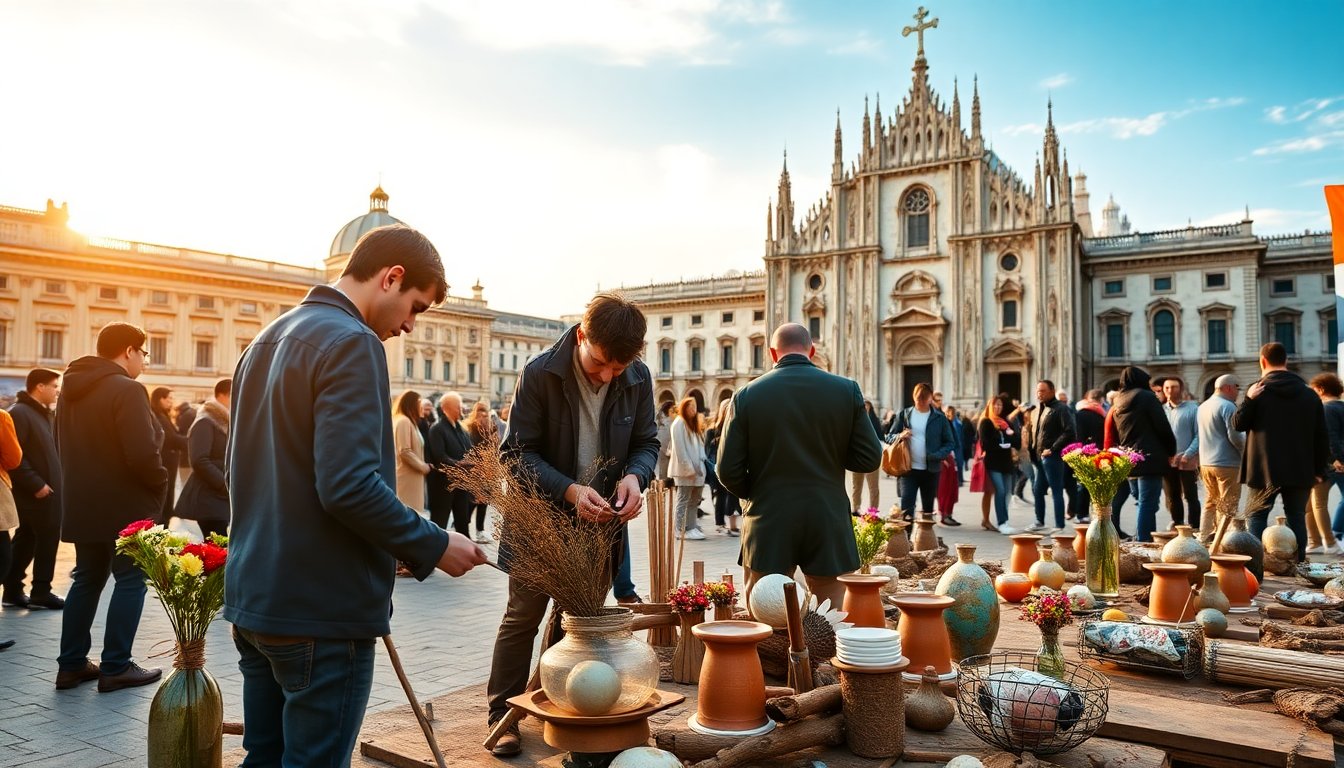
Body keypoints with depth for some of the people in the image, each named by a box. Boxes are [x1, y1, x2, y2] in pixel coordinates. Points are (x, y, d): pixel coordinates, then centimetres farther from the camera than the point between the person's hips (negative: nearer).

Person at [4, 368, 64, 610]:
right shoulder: (19, 413, -13)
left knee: (27, 539, 13)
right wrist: (36, 484, -20)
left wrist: (55, 482, 11)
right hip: (35, 492, -9)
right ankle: (41, 592, 6)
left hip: (47, 489, 9)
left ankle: (13, 589, 21)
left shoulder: (45, 413, 15)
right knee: (46, 539, -3)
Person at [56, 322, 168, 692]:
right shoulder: (126, 390, -18)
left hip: (83, 503, 9)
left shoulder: (71, 388, 12)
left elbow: (65, 445, 20)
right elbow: (143, 453, -25)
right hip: (126, 505, -9)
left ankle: (71, 664, 20)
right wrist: (161, 484, -9)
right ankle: (115, 667, 3)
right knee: (130, 580, 0)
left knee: (87, 579, 16)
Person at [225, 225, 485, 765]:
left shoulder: (267, 341, 13)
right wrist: (434, 547, -15)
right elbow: (349, 487, -26)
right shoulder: (350, 342, -17)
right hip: (321, 610, -9)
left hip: (253, 599, 9)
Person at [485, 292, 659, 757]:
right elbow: (519, 452, -16)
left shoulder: (638, 379, -8)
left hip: (600, 521, 4)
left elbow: (647, 442, 2)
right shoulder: (539, 373, -18)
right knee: (523, 616, 6)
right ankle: (502, 714, 20)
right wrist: (570, 491, -30)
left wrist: (634, 476, -20)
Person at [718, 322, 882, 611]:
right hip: (828, 522, 1)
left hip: (767, 525, 0)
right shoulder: (847, 390, -3)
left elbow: (728, 471, -5)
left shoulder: (746, 395, -5)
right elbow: (870, 459, -1)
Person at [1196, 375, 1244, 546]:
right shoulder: (1228, 406, -13)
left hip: (1205, 462, 8)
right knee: (1228, 506, -2)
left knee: (1210, 502, 16)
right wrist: (1247, 448, 1)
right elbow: (1235, 437, -17)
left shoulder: (1202, 407, 12)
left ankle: (1205, 537, 18)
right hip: (1226, 463, -8)